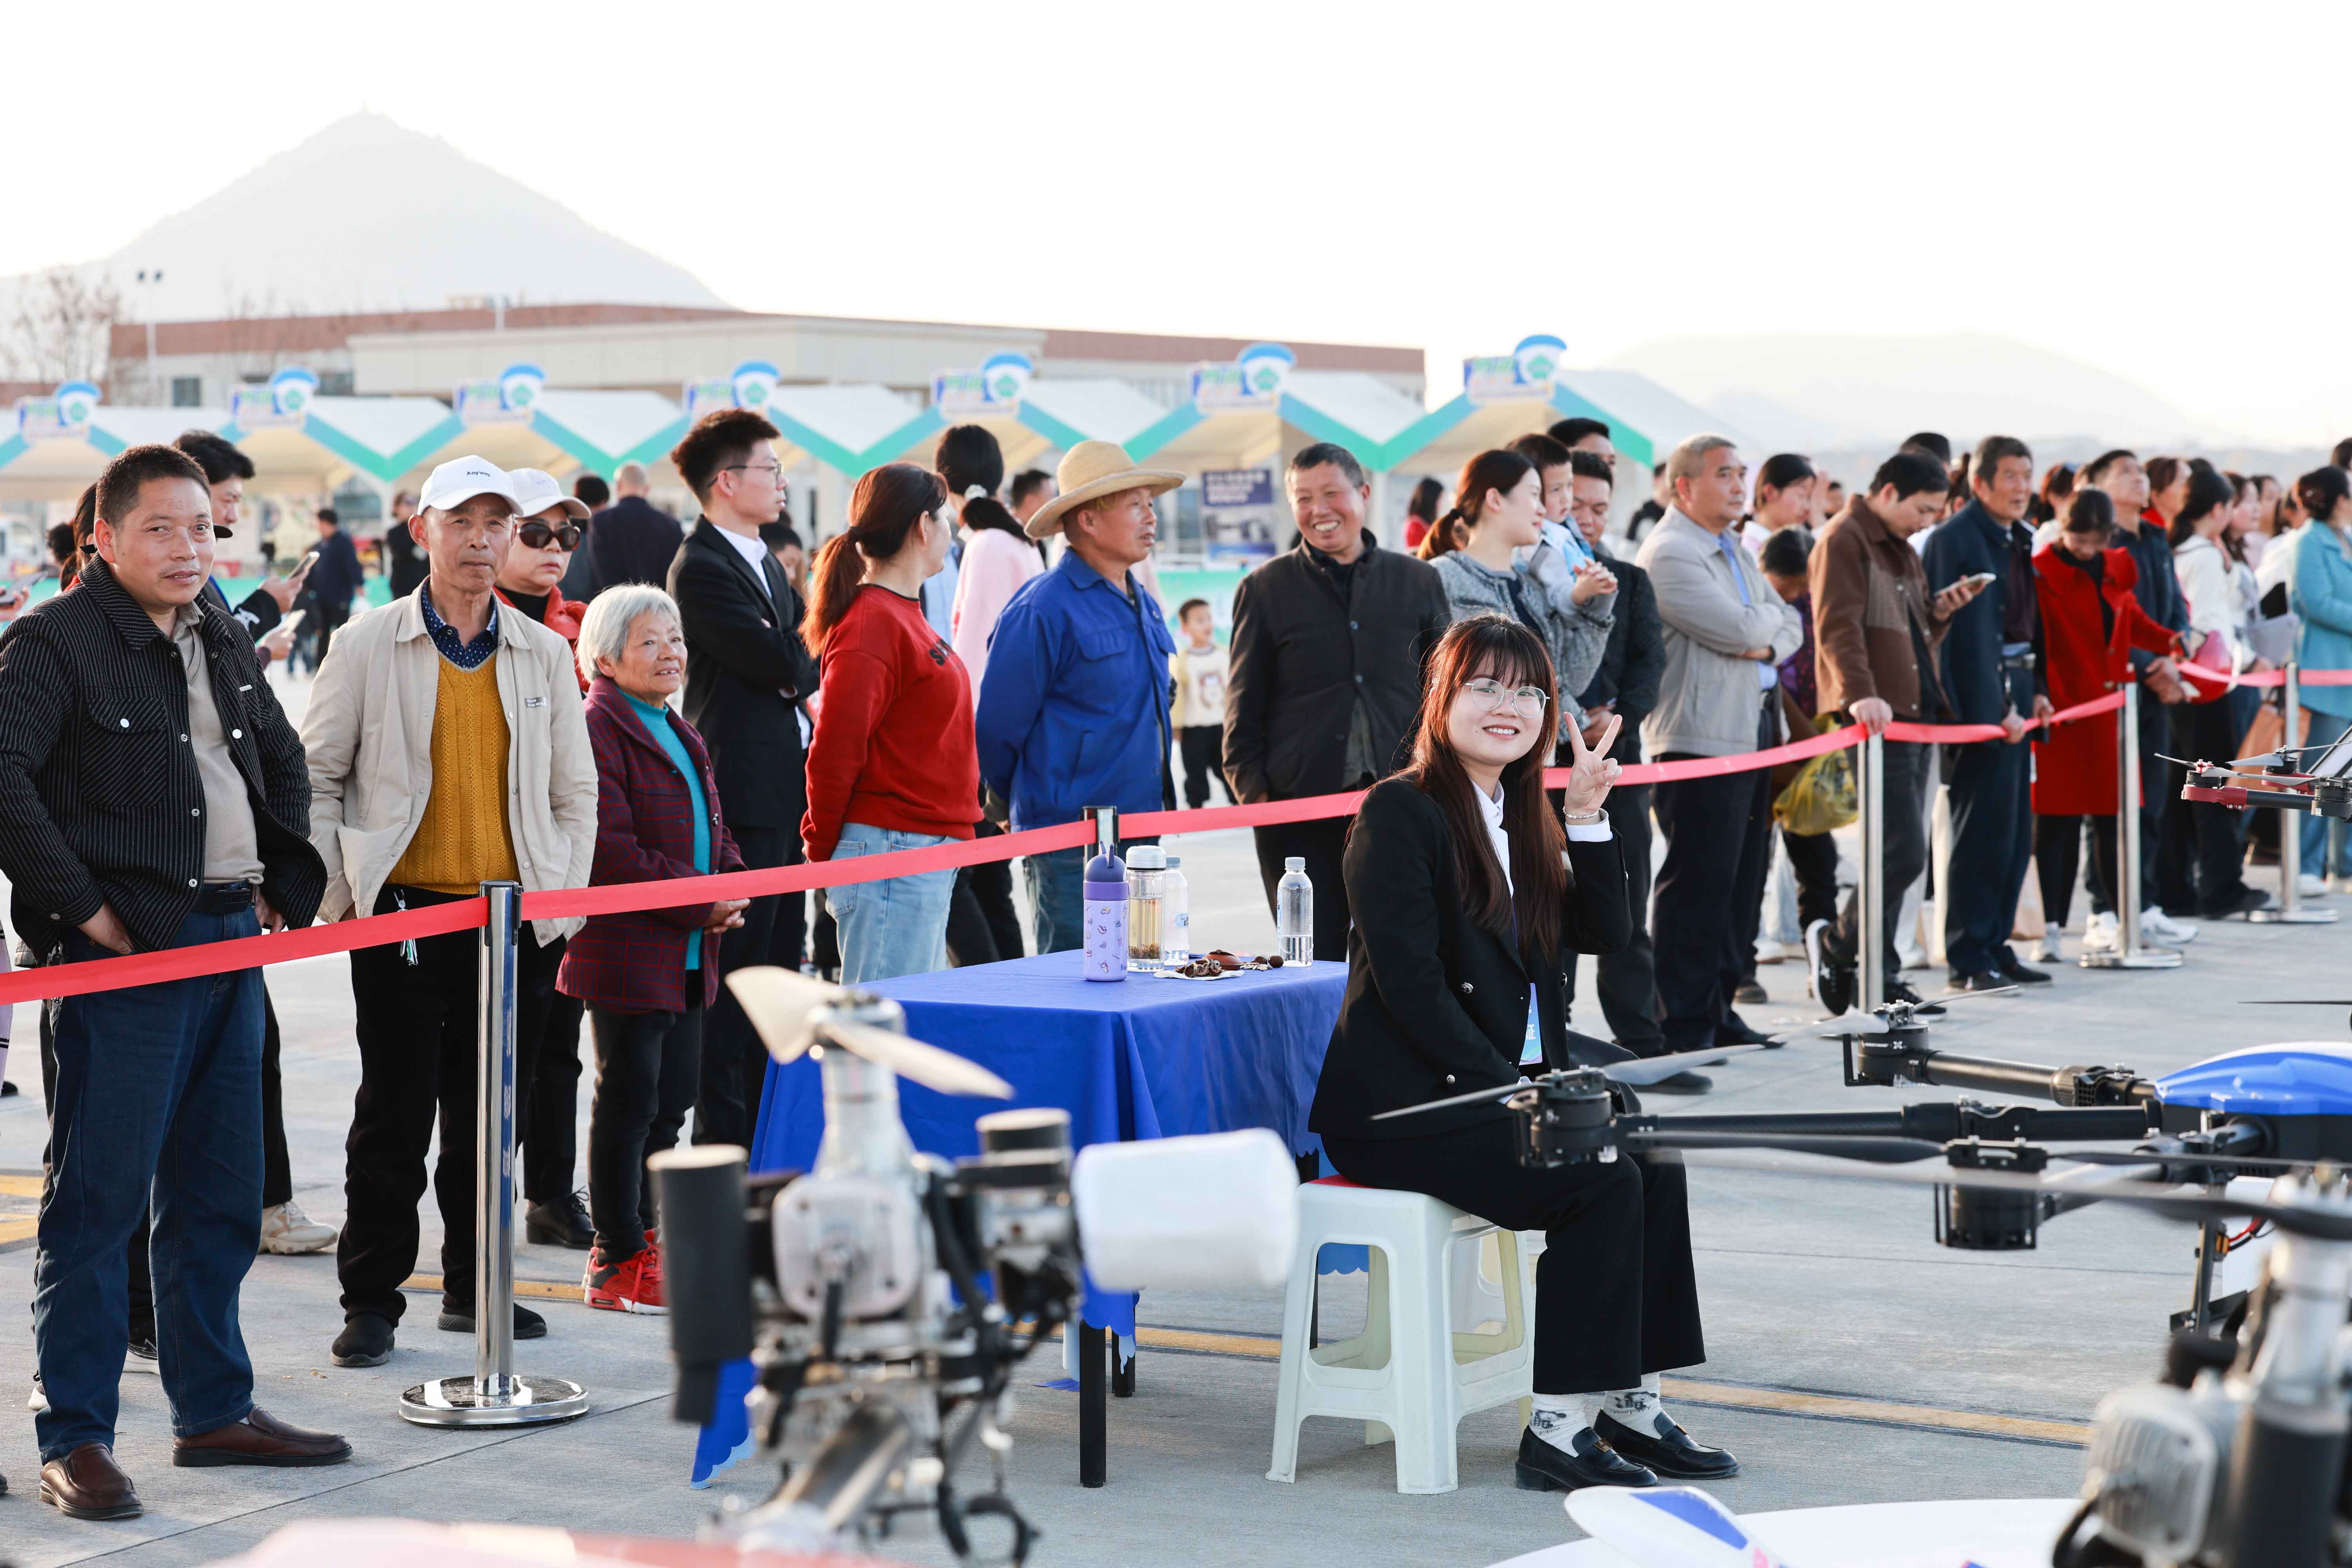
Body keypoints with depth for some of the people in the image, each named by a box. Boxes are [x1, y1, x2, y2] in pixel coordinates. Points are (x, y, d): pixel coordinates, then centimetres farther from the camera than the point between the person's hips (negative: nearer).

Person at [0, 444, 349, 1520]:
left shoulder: (225, 645, 16)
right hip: (126, 951, -8)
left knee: (220, 1197, 14)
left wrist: (287, 881, 19)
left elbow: (283, 762, 31)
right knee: (98, 1199, -4)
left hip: (233, 945, 8)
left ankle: (214, 1410, 25)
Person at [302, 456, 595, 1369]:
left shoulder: (544, 653, 9)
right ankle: (371, 1301, 9)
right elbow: (313, 780, 3)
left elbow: (575, 792, 13)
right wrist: (339, 899, -5)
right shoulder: (368, 647, 0)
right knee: (394, 1118, 0)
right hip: (404, 916, -3)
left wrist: (561, 901, 4)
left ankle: (473, 1287, 22)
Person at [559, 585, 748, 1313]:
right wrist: (701, 899, -18)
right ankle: (616, 1260, 5)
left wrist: (736, 887, 2)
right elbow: (611, 850, -19)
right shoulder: (599, 728, -12)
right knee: (629, 1102, -3)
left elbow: (711, 831, 24)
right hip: (627, 957, -9)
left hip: (689, 955, 9)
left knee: (671, 1100, 13)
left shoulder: (680, 734, 18)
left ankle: (643, 1236, 24)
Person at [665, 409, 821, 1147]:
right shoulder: (700, 568, -14)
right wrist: (814, 659, 2)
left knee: (779, 966, 13)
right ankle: (722, 1140, 1)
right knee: (736, 973, -5)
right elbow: (782, 663, -19)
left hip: (786, 790, 9)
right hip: (744, 790, -9)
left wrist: (794, 667, -5)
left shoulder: (763, 561, 18)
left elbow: (796, 663, 17)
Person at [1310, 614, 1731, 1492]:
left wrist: (1586, 818, -1)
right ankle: (1556, 1429, -18)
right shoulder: (1401, 811, -9)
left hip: (1516, 1072, 8)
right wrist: (1505, 1086, -21)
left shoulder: (1522, 814, 16)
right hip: (1404, 1101, -8)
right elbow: (1409, 982, -17)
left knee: (1655, 1149, -14)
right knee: (1601, 1178, -24)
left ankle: (1632, 1405, -8)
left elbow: (1602, 935, 10)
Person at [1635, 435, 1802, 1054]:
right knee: (1698, 885, -7)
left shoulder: (1736, 552, 20)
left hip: (1755, 731, 10)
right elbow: (1742, 628, -19)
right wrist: (1767, 617, 3)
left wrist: (1765, 642, -5)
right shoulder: (1670, 554, -11)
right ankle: (1684, 1026, -2)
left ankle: (1718, 1010, 20)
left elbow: (1789, 628, 17)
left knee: (1743, 882, 12)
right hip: (1702, 737, -9)